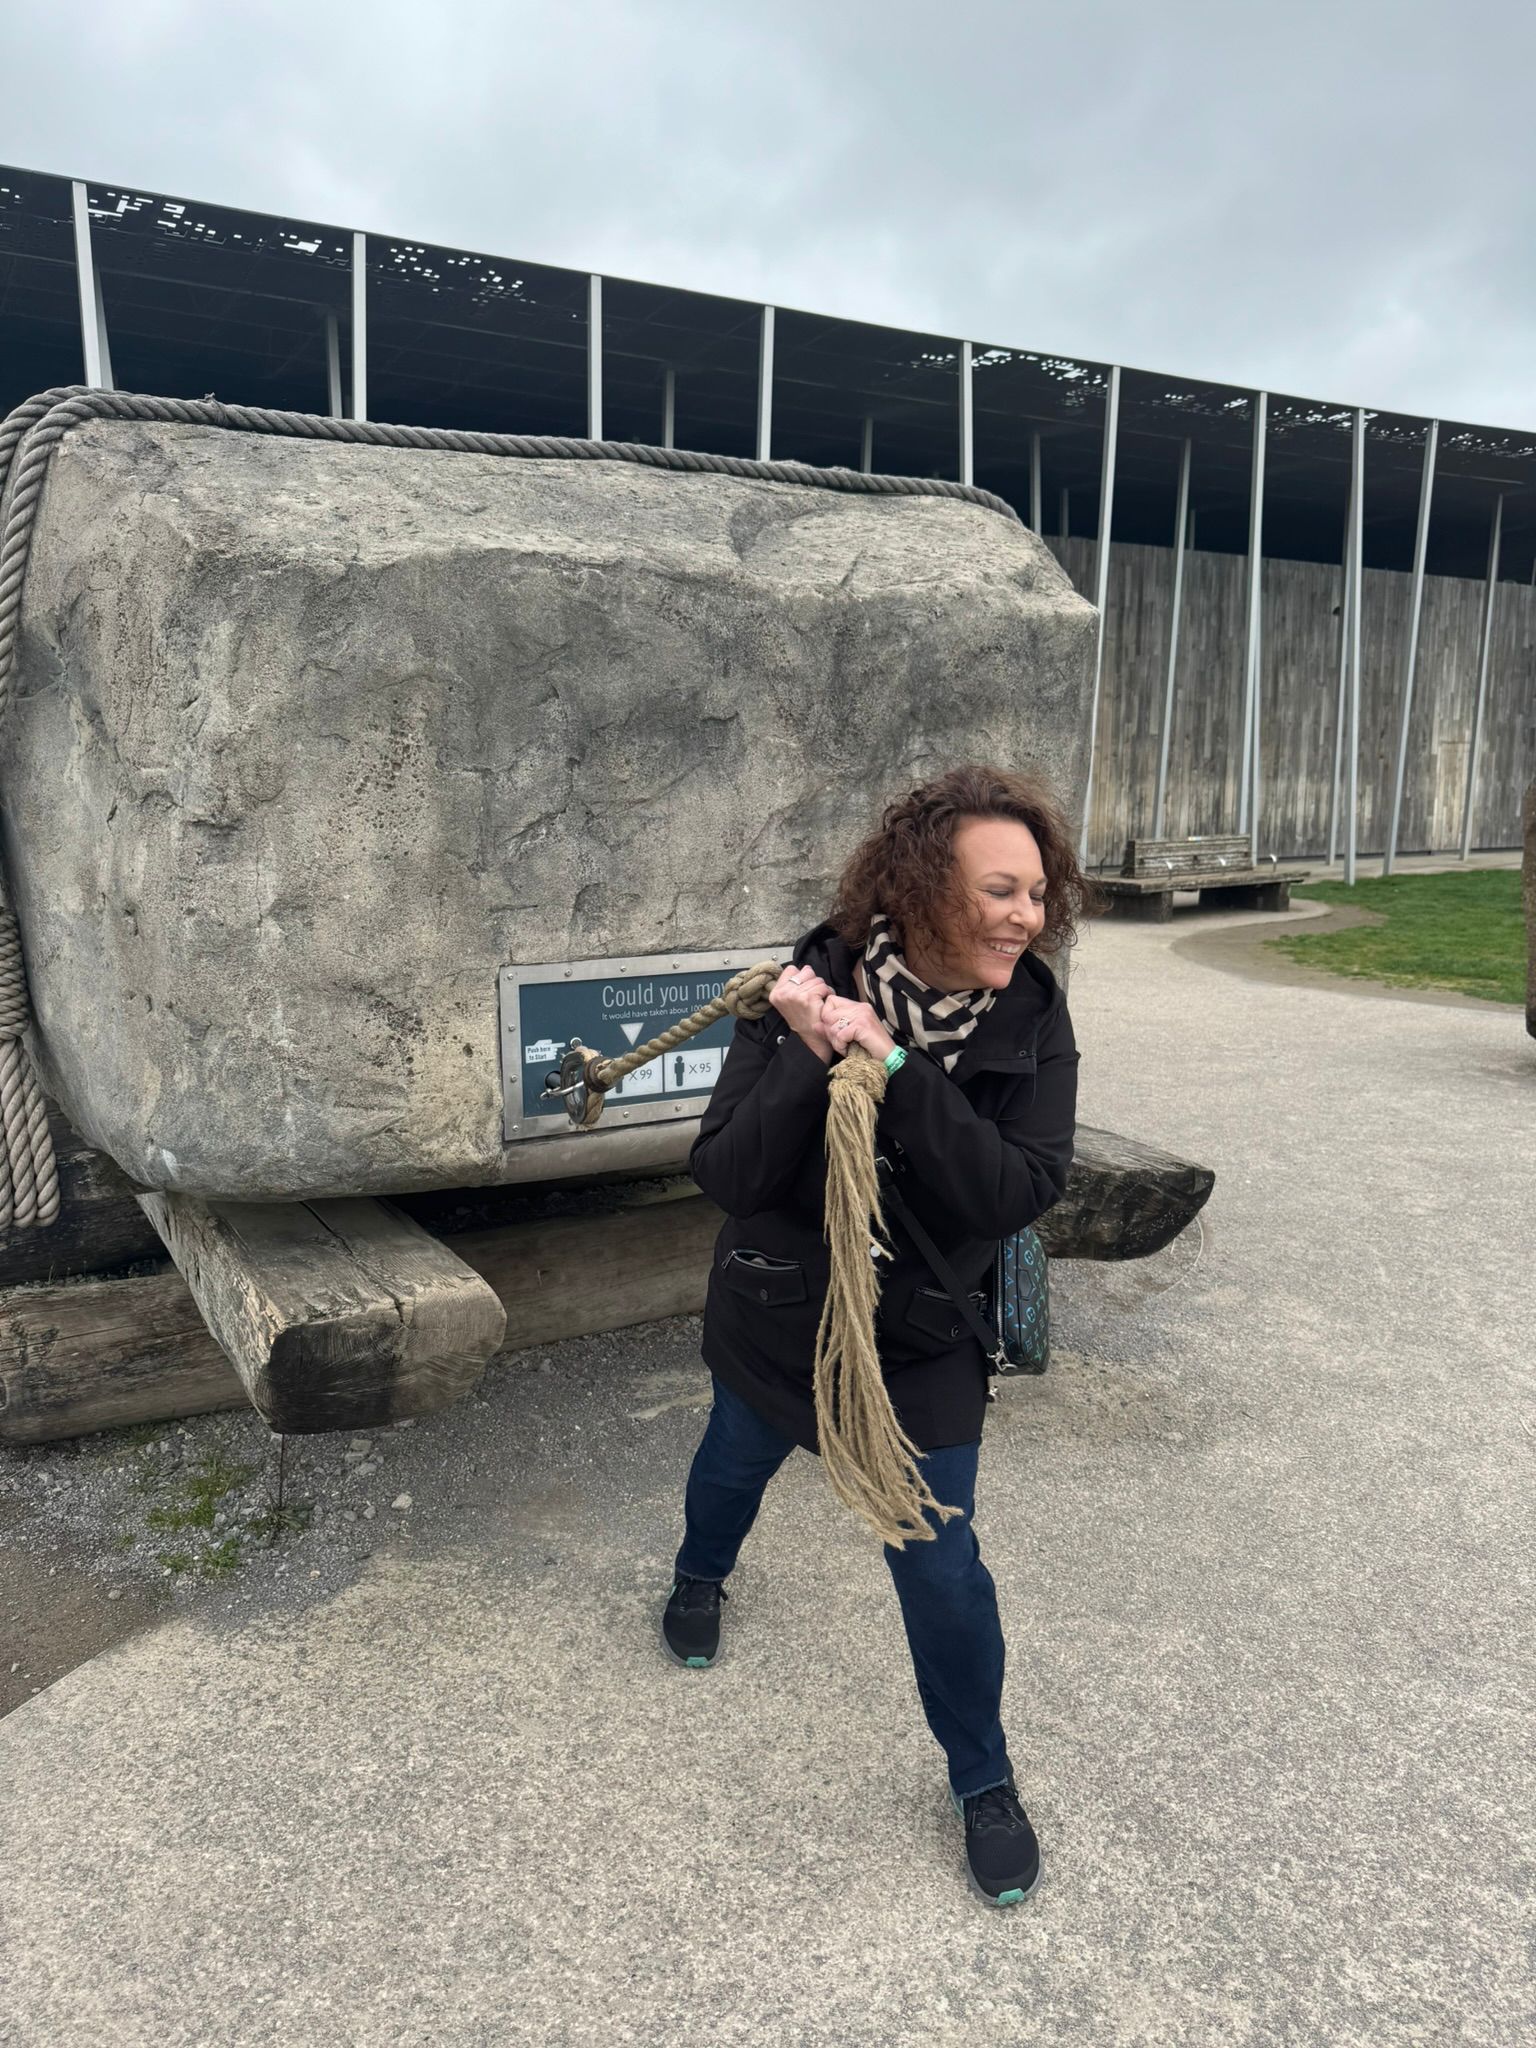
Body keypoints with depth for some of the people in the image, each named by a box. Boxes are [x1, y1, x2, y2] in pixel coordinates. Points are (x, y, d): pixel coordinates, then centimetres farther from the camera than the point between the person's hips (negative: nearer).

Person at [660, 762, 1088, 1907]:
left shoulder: (1030, 1018, -20)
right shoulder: (813, 988, -23)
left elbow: (1020, 1192, -31)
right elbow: (725, 1174, -25)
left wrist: (898, 1070, -39)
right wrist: (807, 1060, -40)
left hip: (923, 1342, -1)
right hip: (774, 1313, 1)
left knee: (940, 1564, 5)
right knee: (736, 1462, 28)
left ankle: (984, 1781, 33)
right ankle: (701, 1579, 65)